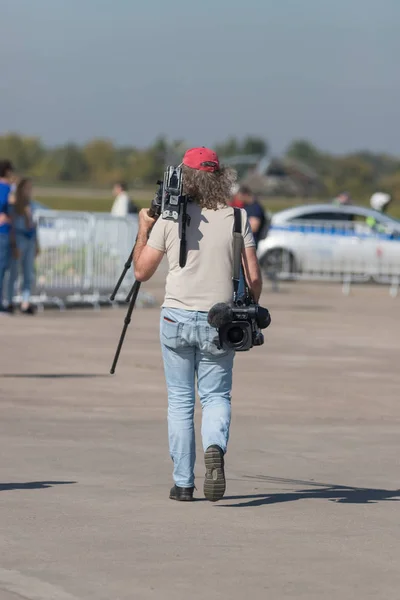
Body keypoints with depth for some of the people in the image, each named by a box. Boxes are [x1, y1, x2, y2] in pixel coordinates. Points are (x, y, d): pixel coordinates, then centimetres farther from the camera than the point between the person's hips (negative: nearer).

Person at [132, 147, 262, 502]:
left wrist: (144, 230, 17)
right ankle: (215, 449, -18)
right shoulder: (236, 218, -2)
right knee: (216, 396, 12)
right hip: (218, 323, 0)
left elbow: (142, 272, 3)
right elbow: (253, 277, -4)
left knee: (180, 400, 10)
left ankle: (183, 483, 8)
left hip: (177, 319, 0)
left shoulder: (170, 218, -4)